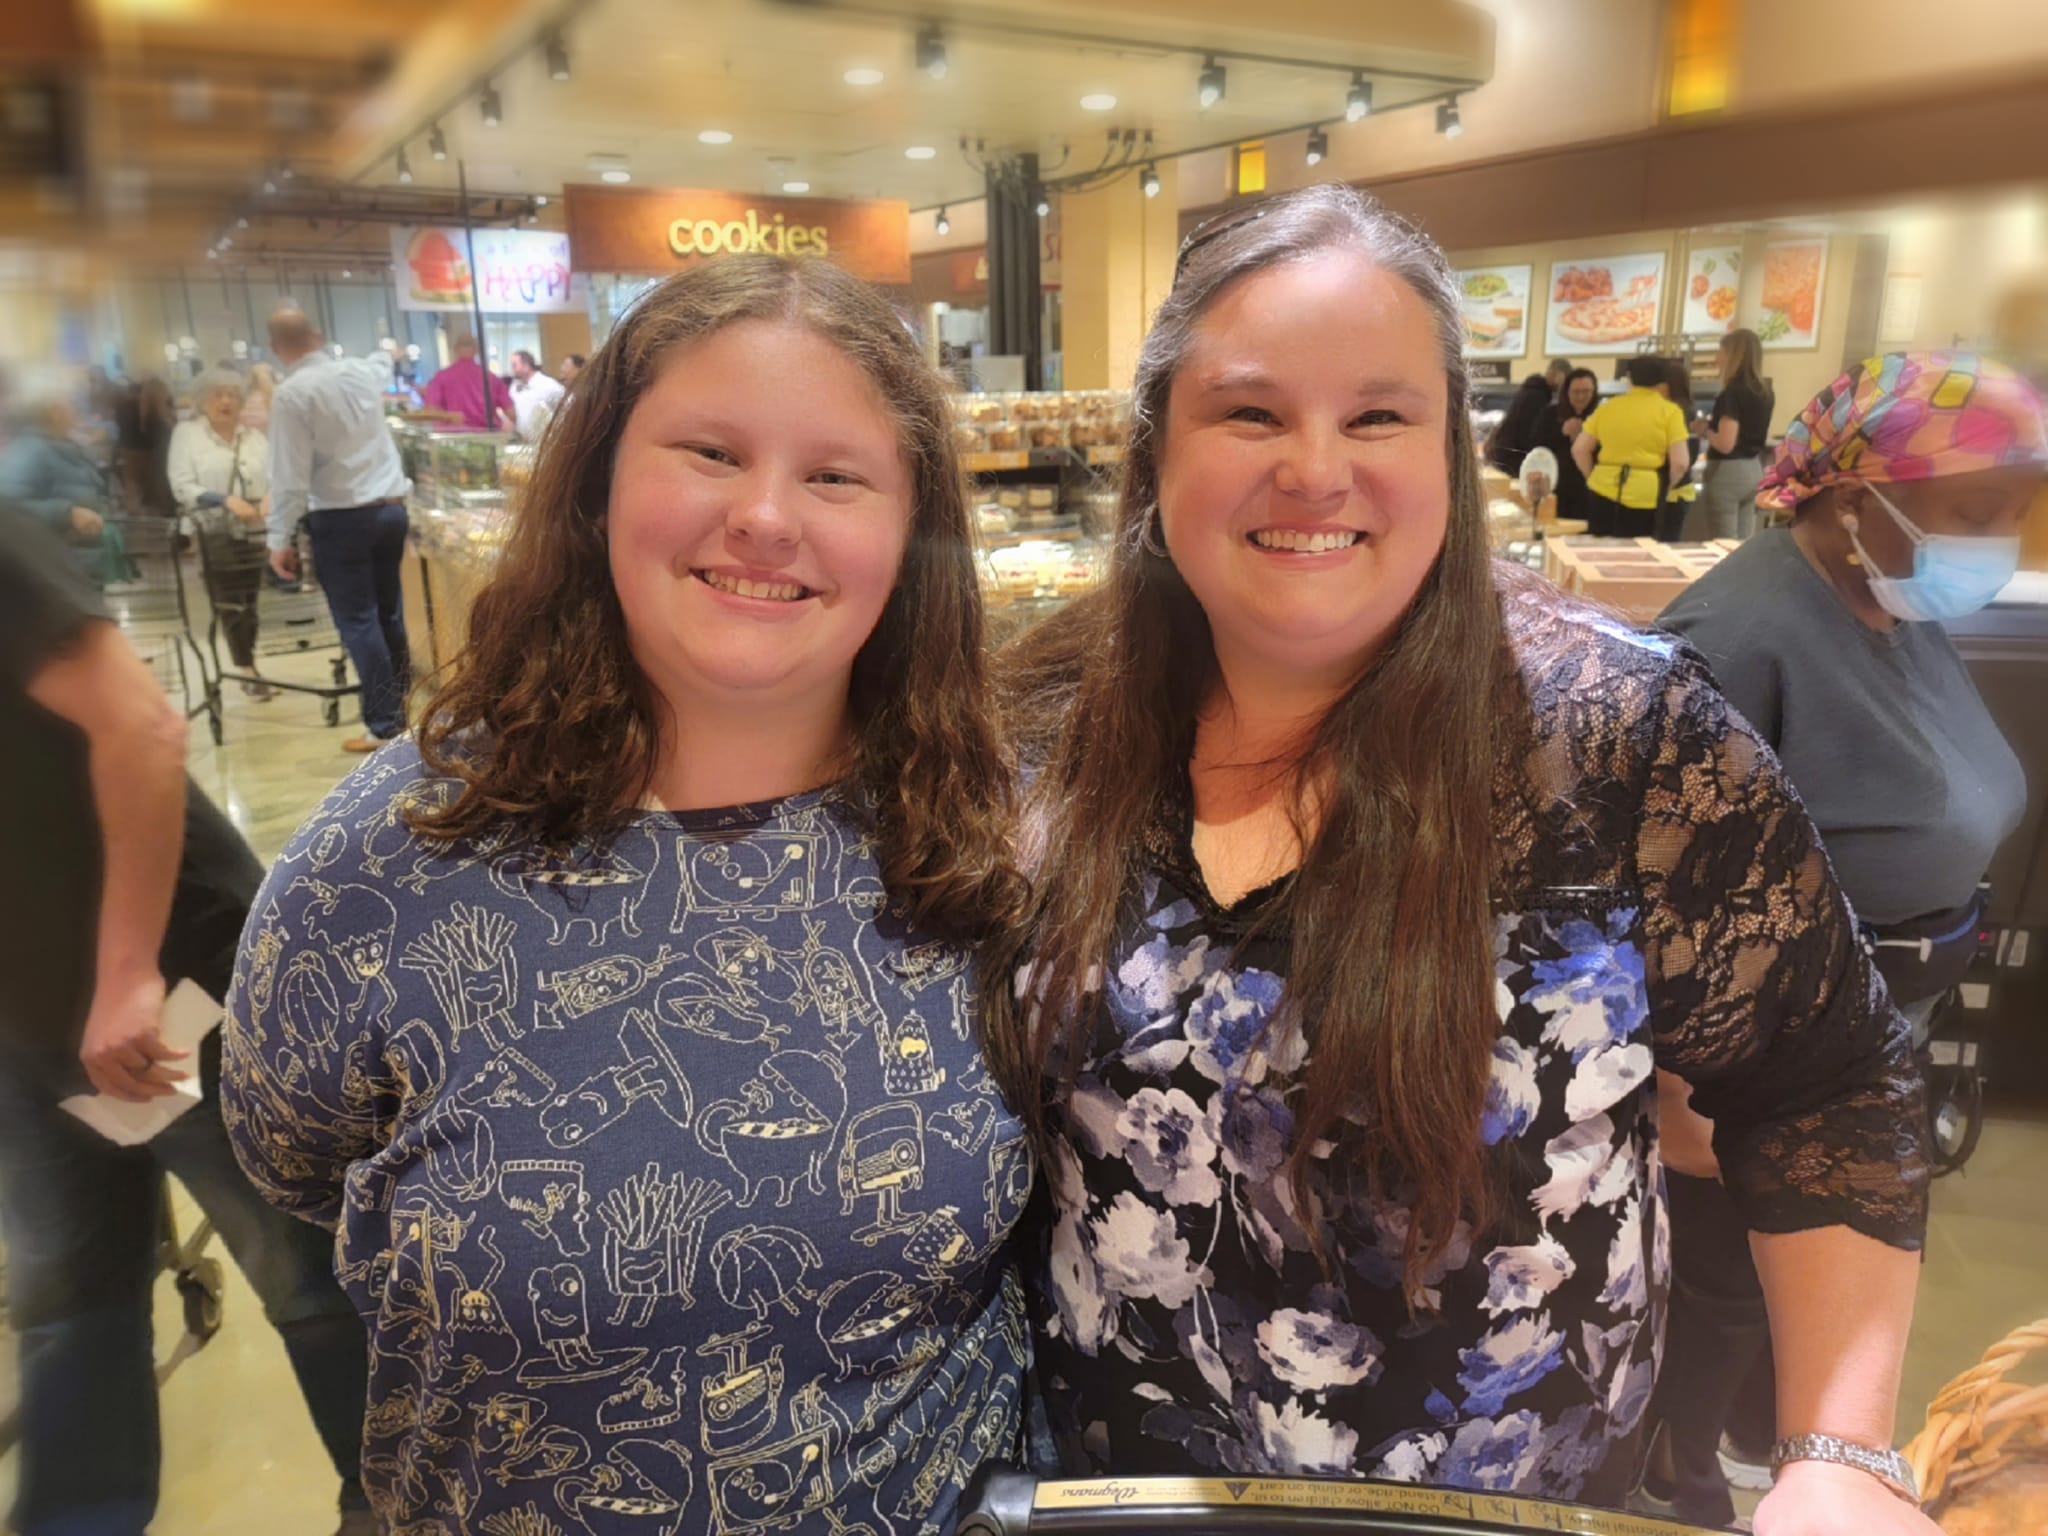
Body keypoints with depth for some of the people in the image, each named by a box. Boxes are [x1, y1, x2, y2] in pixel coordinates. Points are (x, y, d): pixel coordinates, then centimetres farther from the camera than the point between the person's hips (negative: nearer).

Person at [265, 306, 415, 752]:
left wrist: (280, 539, -5)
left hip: (342, 518, -6)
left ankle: (384, 726, 3)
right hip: (392, 506, 6)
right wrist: (384, 354, 58)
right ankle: (401, 707, 26)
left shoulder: (292, 393, -11)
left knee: (358, 622, 0)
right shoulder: (362, 372, 6)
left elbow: (291, 476, -13)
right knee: (389, 614, 16)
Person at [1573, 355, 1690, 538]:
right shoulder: (1669, 411, 0)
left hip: (1603, 490, 3)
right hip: (1644, 495, -3)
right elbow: (1680, 462, -6)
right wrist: (1666, 487, 10)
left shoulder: (1608, 407, 11)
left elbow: (1579, 449, 9)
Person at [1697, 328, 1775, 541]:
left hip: (1728, 472, -8)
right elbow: (1765, 439, 17)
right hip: (1754, 471, 8)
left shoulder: (1731, 394, -16)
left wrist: (1706, 430, -3)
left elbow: (1726, 444, -22)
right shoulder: (1766, 394, 8)